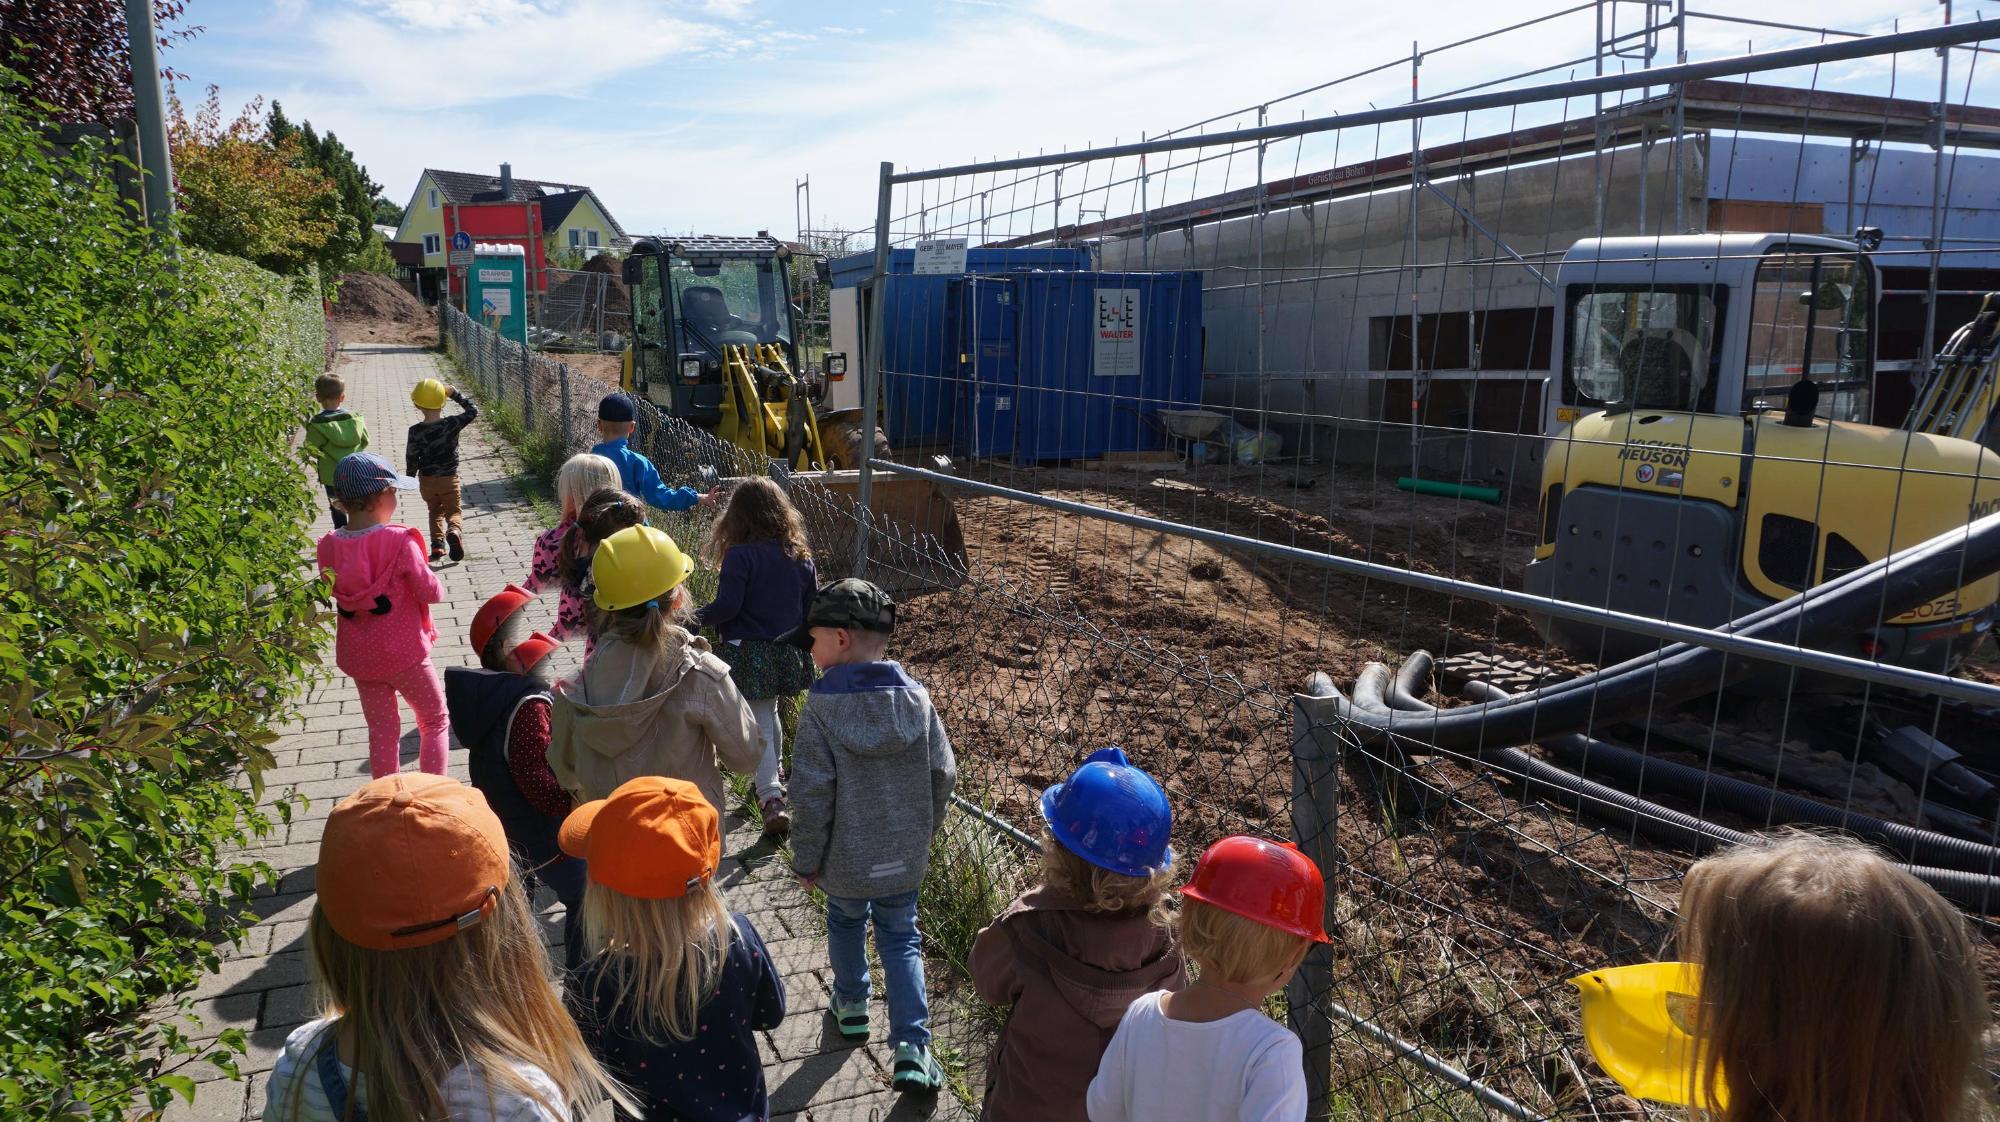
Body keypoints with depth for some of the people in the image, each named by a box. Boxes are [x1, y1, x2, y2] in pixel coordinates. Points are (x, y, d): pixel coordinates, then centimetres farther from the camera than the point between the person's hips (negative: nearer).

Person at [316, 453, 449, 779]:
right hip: (403, 653, -5)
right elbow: (430, 593, -14)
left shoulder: (329, 546, -5)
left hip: (358, 656, 5)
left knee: (382, 730, 17)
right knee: (435, 721, 13)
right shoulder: (399, 541, -20)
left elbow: (335, 594, 6)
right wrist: (434, 582, 5)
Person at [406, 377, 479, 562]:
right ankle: (454, 531, -23)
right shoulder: (452, 424, -16)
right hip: (449, 478, -1)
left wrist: (410, 476, 11)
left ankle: (437, 545, 10)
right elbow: (473, 411, -4)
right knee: (453, 511, 10)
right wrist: (455, 394, -2)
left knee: (435, 512, 21)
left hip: (426, 479, 1)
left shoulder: (416, 431, -13)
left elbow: (411, 457, -5)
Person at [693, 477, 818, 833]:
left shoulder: (740, 556, -17)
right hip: (787, 651, 6)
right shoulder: (800, 556, 2)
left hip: (748, 652, -6)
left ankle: (772, 798, -12)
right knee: (770, 713, 27)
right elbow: (811, 606, 6)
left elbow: (727, 607, -19)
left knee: (758, 724, -2)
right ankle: (775, 774, 45)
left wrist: (699, 617, -1)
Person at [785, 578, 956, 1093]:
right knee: (901, 939, 17)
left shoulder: (821, 707, -20)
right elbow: (942, 774, -4)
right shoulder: (915, 697, -10)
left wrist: (807, 859, -5)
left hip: (846, 858, -2)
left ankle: (852, 1004, 47)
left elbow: (811, 794, -19)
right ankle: (911, 1045, 7)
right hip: (905, 857, 2)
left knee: (846, 924, 25)